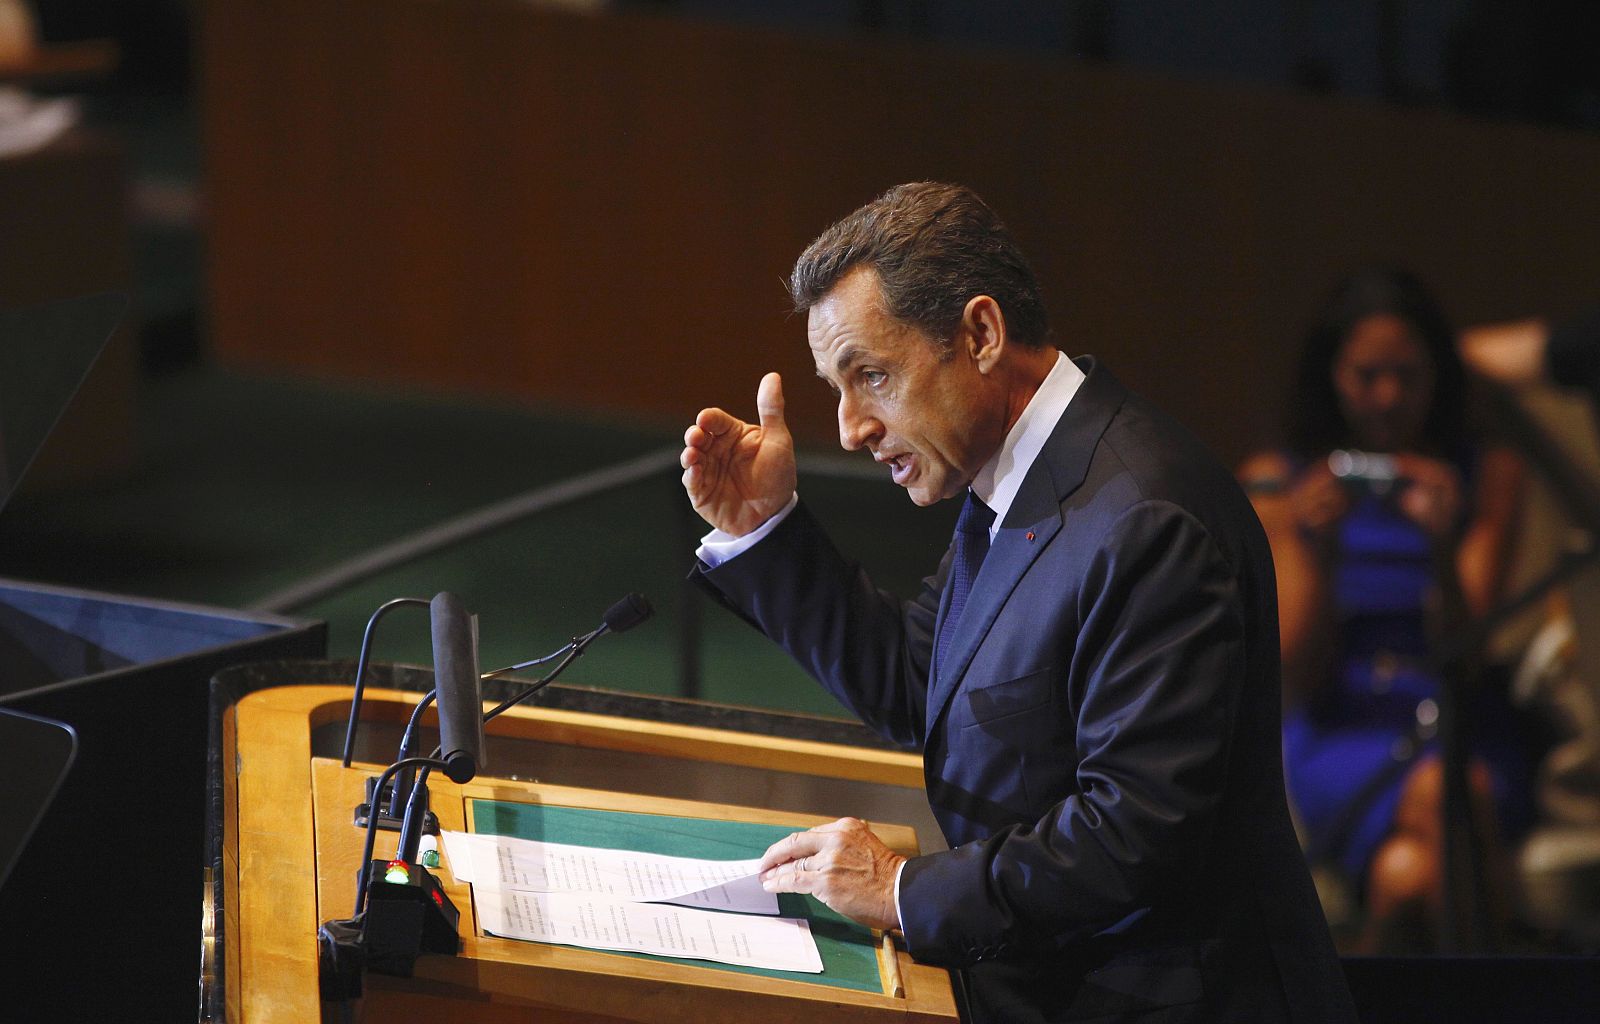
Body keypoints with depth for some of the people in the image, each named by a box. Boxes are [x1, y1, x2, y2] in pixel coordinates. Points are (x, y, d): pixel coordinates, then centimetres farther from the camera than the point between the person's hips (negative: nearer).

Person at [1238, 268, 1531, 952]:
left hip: (1459, 733, 1)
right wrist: (1317, 552, -14)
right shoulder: (1277, 484, 8)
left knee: (1410, 875, -37)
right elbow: (1299, 677, 2)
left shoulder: (1488, 477, 8)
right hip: (1339, 734, -1)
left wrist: (1443, 547, -19)